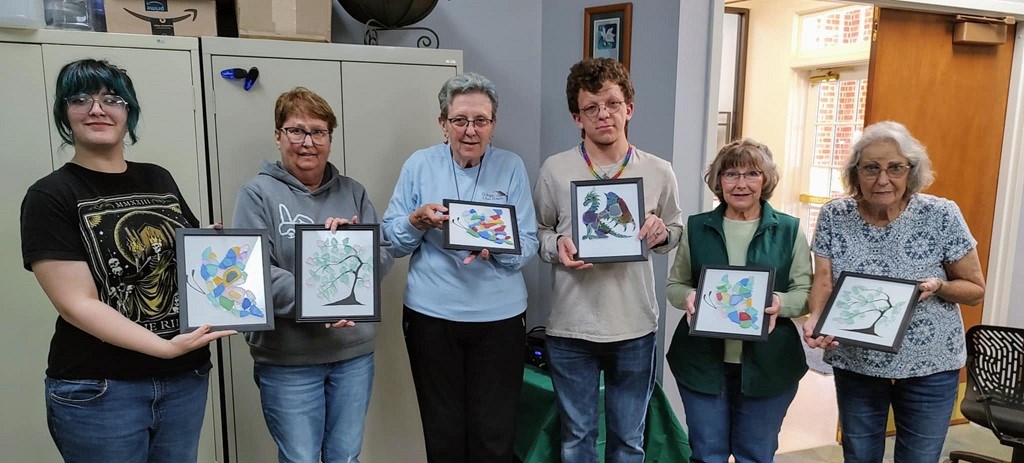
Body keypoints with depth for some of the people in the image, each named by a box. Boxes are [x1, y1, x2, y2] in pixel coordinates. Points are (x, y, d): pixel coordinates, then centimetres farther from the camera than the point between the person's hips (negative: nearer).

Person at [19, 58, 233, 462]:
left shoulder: (159, 180, 7)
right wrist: (165, 346, -23)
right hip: (98, 392, -4)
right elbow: (77, 304, -14)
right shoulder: (50, 197, -7)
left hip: (187, 377, 5)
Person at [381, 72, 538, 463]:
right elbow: (390, 241, 1)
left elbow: (528, 244, -4)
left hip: (499, 316, 0)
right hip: (431, 315, 0)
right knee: (443, 431, 13)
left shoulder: (511, 167, 0)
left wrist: (496, 247, -24)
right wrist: (417, 222, -19)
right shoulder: (420, 165, 0)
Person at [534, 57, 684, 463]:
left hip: (636, 329, 1)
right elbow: (537, 231, 5)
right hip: (572, 327, -1)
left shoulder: (658, 172, 0)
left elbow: (677, 230, 12)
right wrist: (557, 246, -16)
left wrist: (661, 232, -11)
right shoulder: (555, 170, -4)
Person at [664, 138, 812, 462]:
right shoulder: (696, 228, 3)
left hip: (768, 364, 0)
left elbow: (806, 292, 1)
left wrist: (780, 303, -20)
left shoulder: (790, 230, 0)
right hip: (702, 361, 1)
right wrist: (689, 297, -14)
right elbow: (674, 285, 8)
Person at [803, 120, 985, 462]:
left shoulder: (942, 215, -12)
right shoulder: (834, 216, -7)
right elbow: (823, 282, -9)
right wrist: (815, 319, -29)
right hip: (854, 364, 1)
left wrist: (937, 287, -24)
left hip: (929, 368, -1)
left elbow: (975, 289, -3)